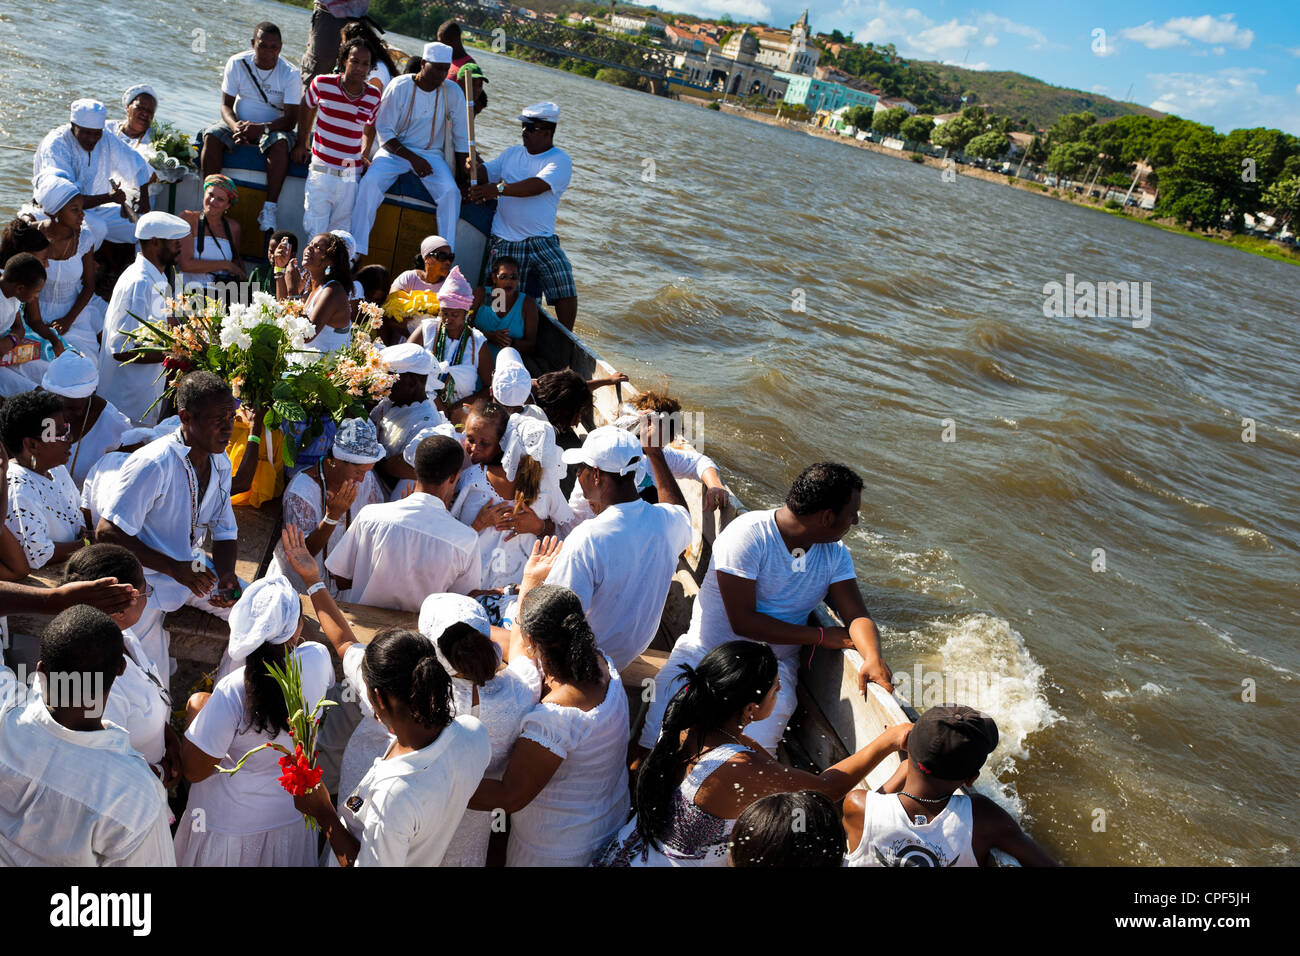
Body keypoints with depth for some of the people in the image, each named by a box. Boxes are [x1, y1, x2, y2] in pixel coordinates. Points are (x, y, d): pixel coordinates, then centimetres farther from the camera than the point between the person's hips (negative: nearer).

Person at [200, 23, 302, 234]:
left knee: (281, 143, -36)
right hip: (239, 123, 2)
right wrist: (235, 126, -27)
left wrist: (261, 128, -35)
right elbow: (226, 105, -4)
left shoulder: (290, 74, -12)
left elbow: (290, 120, -17)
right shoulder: (237, 63, -5)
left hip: (273, 127, -2)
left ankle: (269, 209, -36)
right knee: (211, 136, -27)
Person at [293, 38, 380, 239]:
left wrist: (364, 155, 11)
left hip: (351, 176, 1)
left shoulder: (373, 96, 1)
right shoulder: (322, 83, -4)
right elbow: (307, 109, 15)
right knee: (315, 232, -5)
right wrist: (302, 144, 16)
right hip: (321, 170, -1)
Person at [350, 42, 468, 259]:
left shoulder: (453, 92, -4)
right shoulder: (399, 87, -9)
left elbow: (462, 138, 4)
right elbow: (384, 131, -7)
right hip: (395, 149, -1)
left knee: (451, 191, -26)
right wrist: (411, 158, -19)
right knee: (370, 182, -27)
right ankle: (355, 250, -22)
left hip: (431, 154, 1)